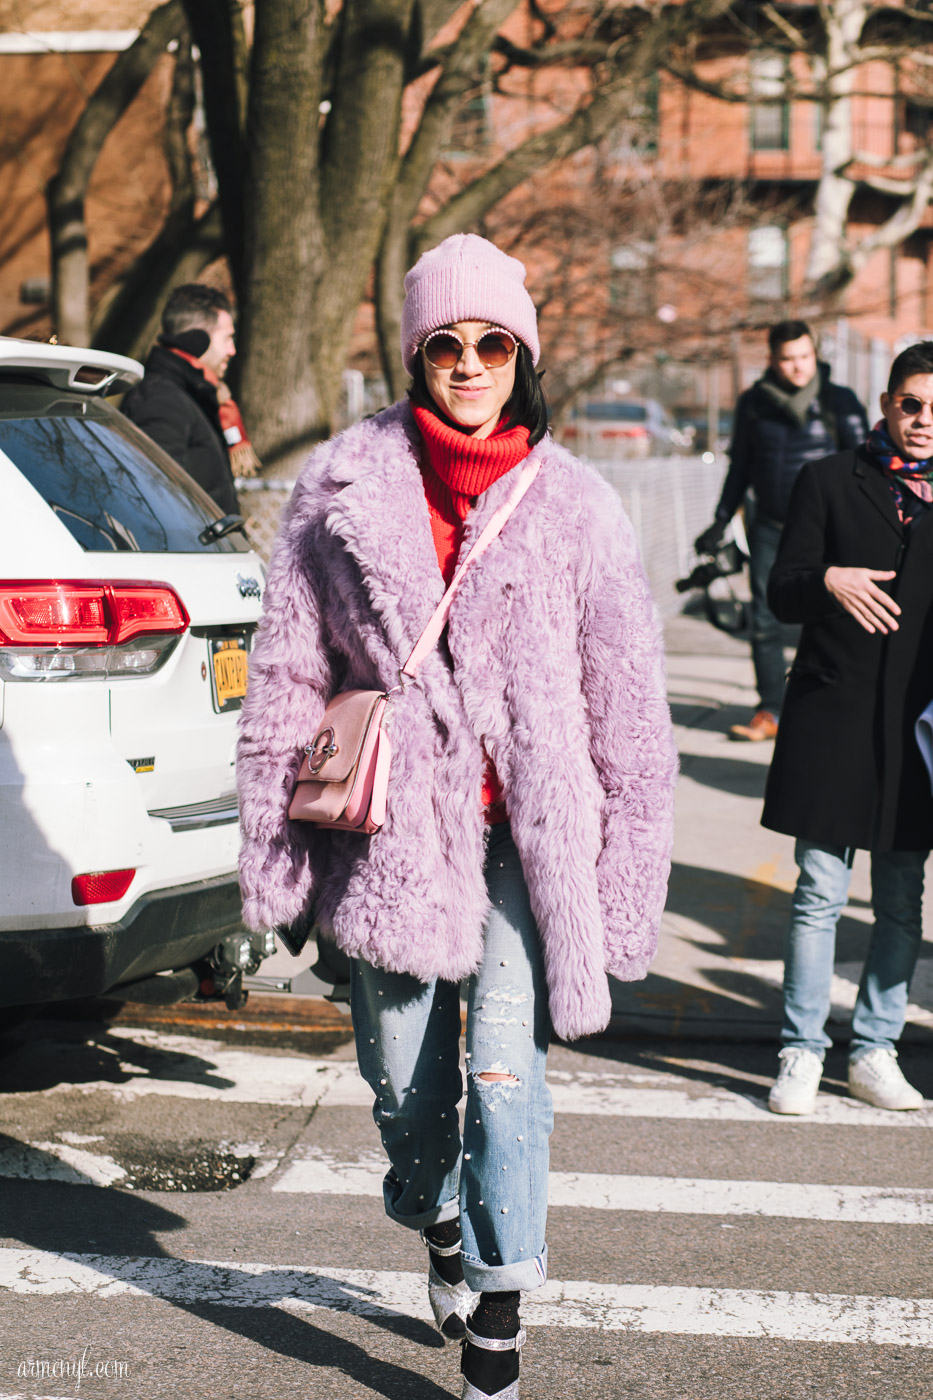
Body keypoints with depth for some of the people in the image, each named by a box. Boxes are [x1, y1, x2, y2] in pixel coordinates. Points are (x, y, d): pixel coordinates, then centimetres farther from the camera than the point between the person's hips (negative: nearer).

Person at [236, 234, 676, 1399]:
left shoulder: (573, 508, 0)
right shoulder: (344, 488, 2)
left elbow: (627, 708, 3)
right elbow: (287, 672, 5)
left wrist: (627, 876, 1)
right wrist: (273, 844, 3)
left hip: (524, 834, -1)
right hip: (391, 831, 2)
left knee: (506, 1080, -9)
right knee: (405, 1083, 12)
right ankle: (440, 1226, 44)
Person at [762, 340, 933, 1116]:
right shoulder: (830, 481, 4)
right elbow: (782, 594, -1)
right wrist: (828, 580, -20)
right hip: (833, 721, -2)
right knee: (821, 894, 0)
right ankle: (803, 1053, 11)